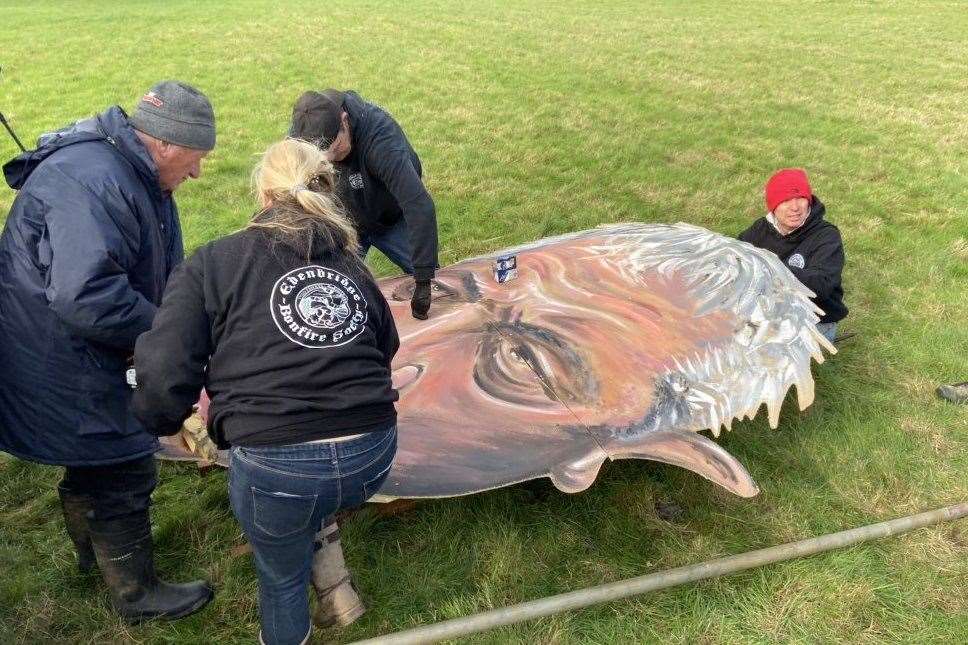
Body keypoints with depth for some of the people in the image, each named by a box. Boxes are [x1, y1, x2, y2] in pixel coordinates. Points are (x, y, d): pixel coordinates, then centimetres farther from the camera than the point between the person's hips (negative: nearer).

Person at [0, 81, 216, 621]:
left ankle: (94, 550, 51)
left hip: (75, 356, 11)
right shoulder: (90, 182, -30)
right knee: (124, 471, 2)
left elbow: (165, 273, 13)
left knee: (92, 460, 27)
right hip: (59, 369, -11)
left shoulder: (136, 179, 6)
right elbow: (85, 295, -39)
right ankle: (137, 593, 21)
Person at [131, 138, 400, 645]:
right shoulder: (353, 266, 13)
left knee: (281, 579, 26)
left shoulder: (211, 264, 2)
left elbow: (164, 375, -5)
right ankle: (332, 577, 35)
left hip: (276, 469, -3)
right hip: (373, 459, 4)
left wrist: (159, 421, 17)